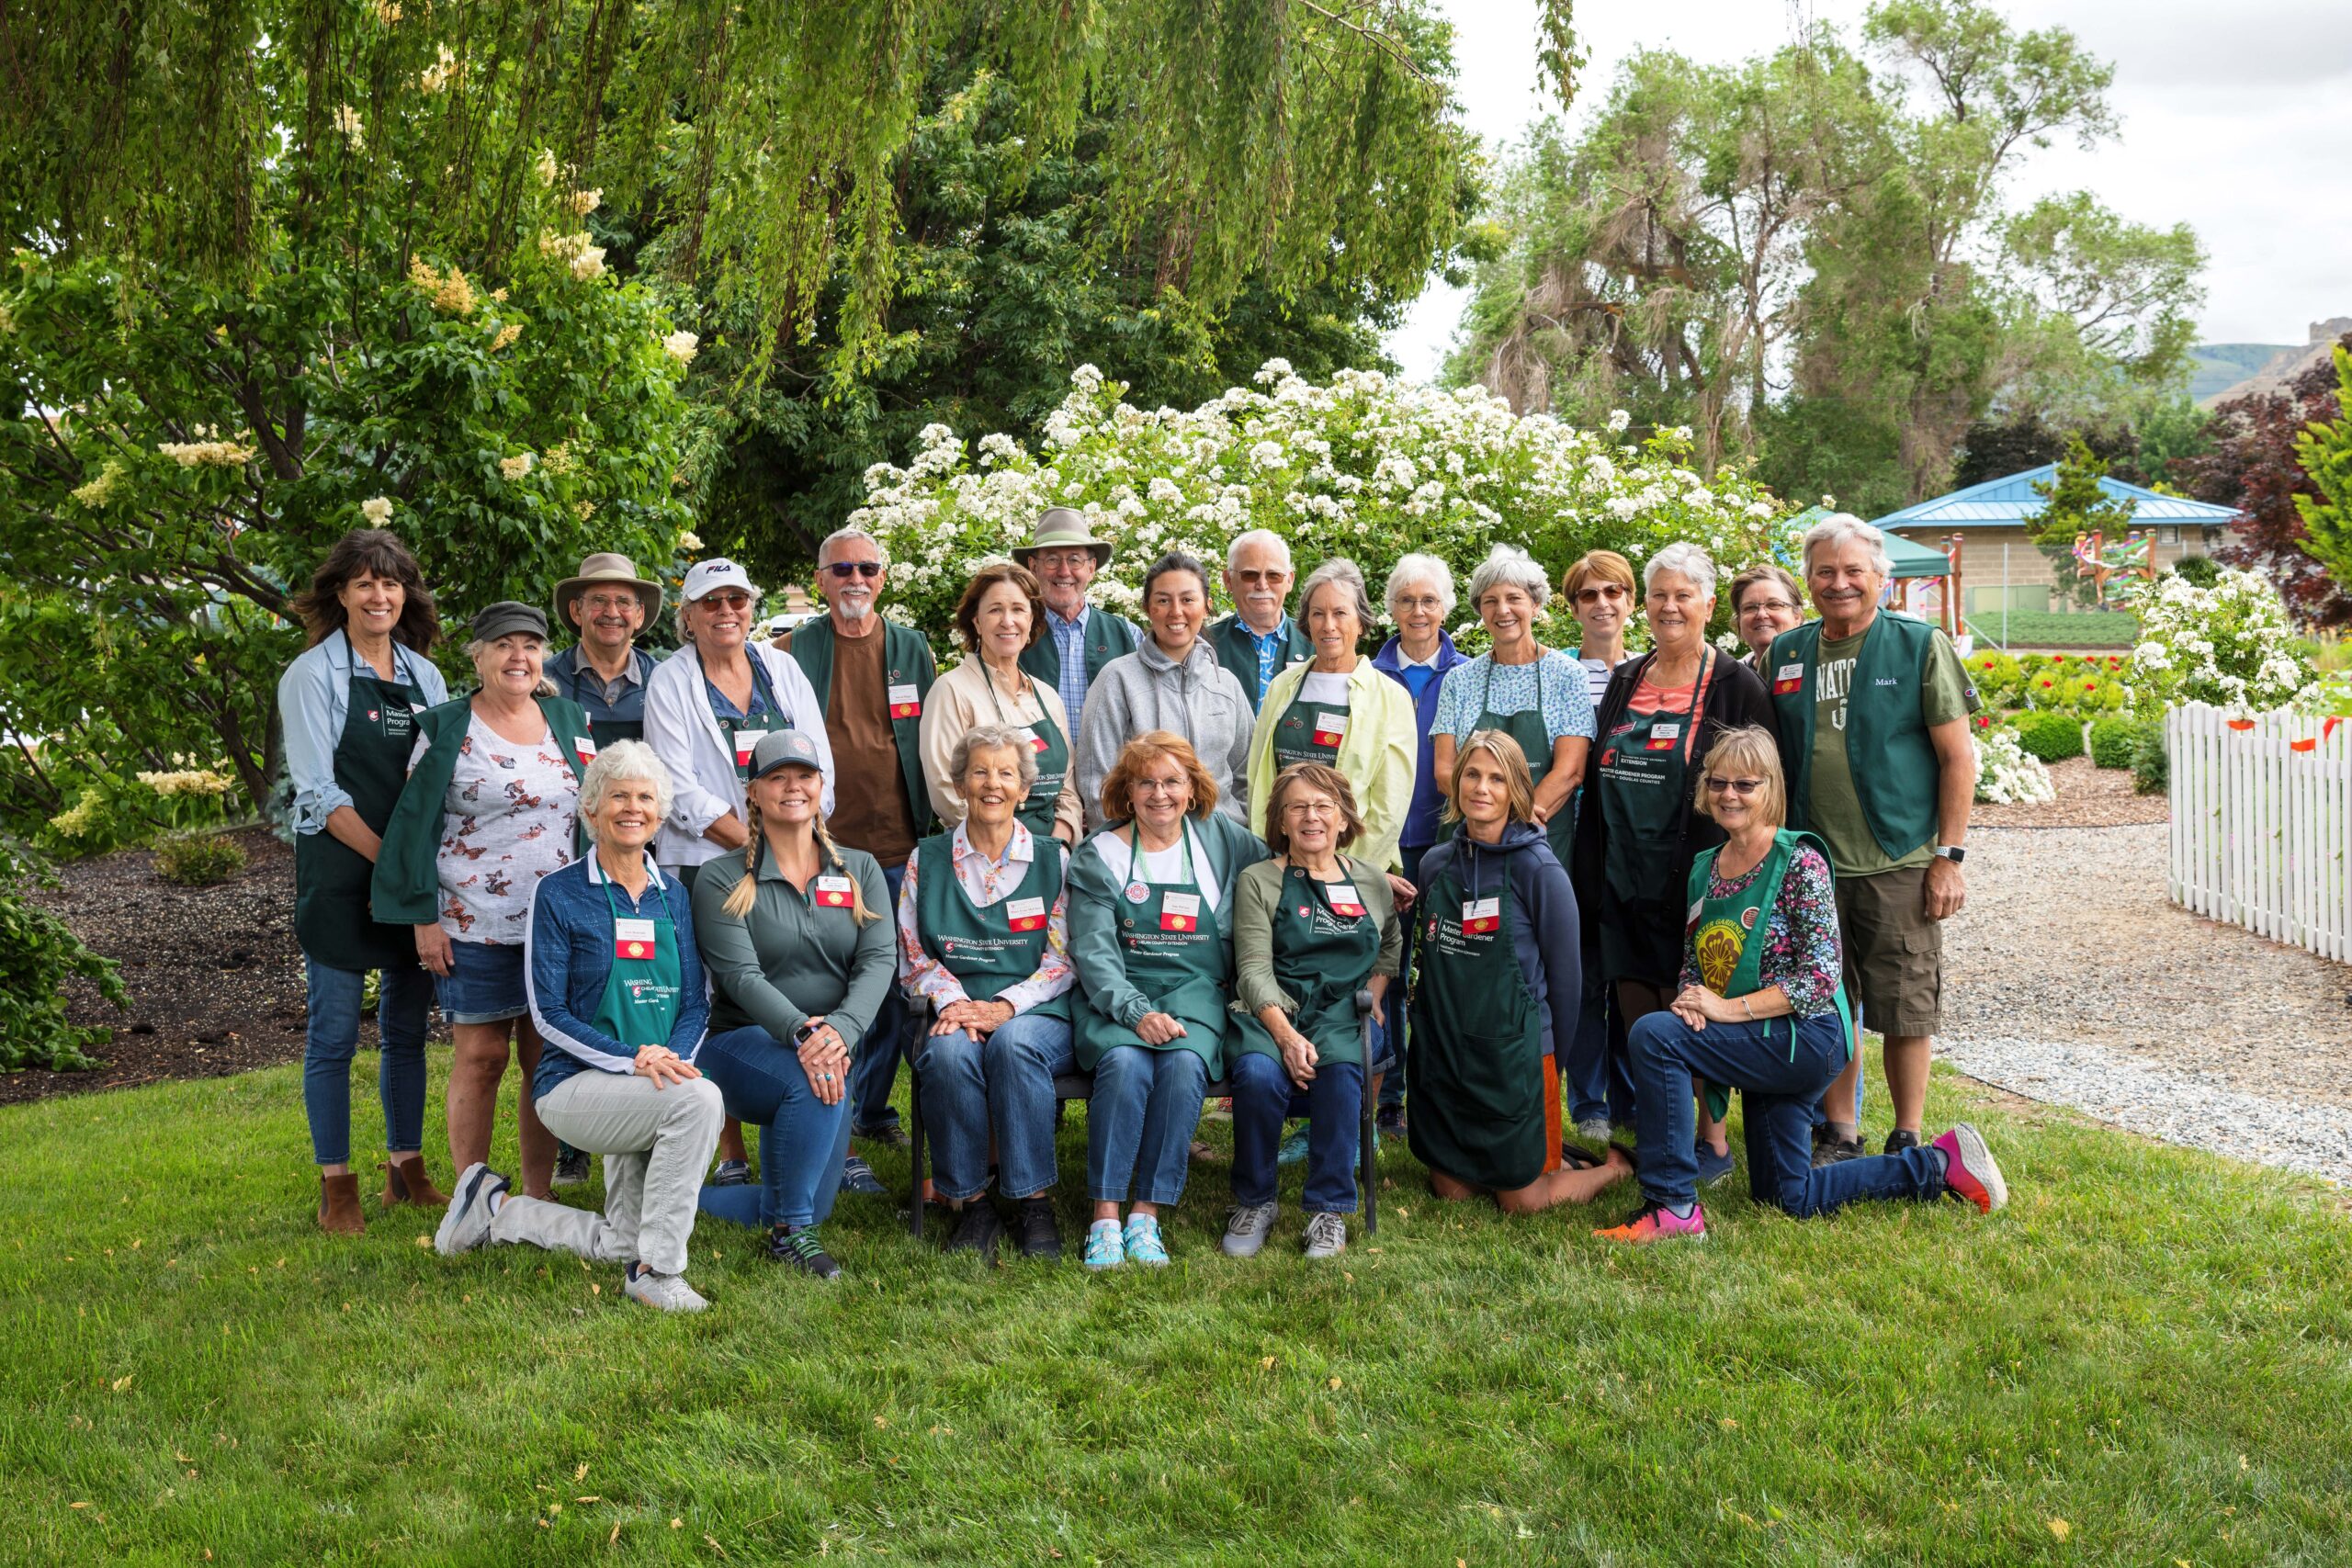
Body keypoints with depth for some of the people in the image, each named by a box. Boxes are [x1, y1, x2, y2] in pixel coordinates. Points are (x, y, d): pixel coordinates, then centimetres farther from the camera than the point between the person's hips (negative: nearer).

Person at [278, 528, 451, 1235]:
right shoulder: (313, 675, -4)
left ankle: (406, 1168, 22)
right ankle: (336, 1186, 8)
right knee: (335, 1033, 0)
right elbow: (319, 794, -10)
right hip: (341, 876, -5)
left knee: (407, 1029, 11)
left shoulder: (425, 675, 11)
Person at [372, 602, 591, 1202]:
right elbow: (416, 825, -1)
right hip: (475, 925, -3)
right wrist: (425, 917, -7)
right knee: (481, 1055, 0)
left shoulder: (570, 720, 11)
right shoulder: (446, 730, 0)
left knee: (547, 1060, 5)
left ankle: (538, 1199, 15)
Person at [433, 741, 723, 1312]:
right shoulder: (559, 893, -6)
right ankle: (659, 1271, -21)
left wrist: (673, 1056, -15)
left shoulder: (672, 897, 9)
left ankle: (495, 1206, 31)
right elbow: (548, 1013, -10)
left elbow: (696, 1002, 7)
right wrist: (631, 1058, -23)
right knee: (701, 1100, -33)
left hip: (652, 1090, 6)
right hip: (576, 1083, -6)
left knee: (622, 1244, 9)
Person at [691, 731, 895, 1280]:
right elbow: (739, 975, -16)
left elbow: (878, 961, -7)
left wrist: (841, 1029, -27)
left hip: (832, 1048, 4)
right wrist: (801, 1032, -34)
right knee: (813, 1086, -36)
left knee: (810, 1208, 1)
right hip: (742, 1043, -4)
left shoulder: (859, 871, 6)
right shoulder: (723, 880, -4)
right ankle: (791, 1231, -17)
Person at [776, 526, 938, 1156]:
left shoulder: (913, 650, 11)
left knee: (893, 985, 8)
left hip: (898, 850, 3)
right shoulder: (792, 653, 4)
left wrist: (934, 826, 7)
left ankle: (872, 1109, 24)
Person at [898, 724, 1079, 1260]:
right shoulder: (927, 861, 14)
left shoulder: (1052, 859, 11)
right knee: (949, 1051, -34)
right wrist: (950, 1000, -10)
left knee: (1014, 1044, -36)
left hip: (1036, 1014, -1)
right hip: (955, 1012, 1)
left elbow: (1063, 958, 4)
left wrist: (1005, 1006, -12)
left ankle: (1034, 1204, -27)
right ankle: (971, 1204, -22)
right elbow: (914, 955, 10)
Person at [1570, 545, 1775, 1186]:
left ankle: (1713, 1139, 11)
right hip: (1625, 879, 5)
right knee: (1635, 1012, 7)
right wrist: (1587, 876, 11)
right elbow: (1597, 782, 16)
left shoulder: (1734, 685, -4)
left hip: (1695, 879, -5)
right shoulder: (1623, 681, 13)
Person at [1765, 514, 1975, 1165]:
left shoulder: (1921, 646, -1)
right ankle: (1839, 1136, 21)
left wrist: (1949, 856, -7)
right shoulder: (1785, 654, 9)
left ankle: (1907, 1142, 15)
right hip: (1813, 865, 3)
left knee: (1905, 1011, 3)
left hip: (1900, 866, -3)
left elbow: (1958, 757, -2)